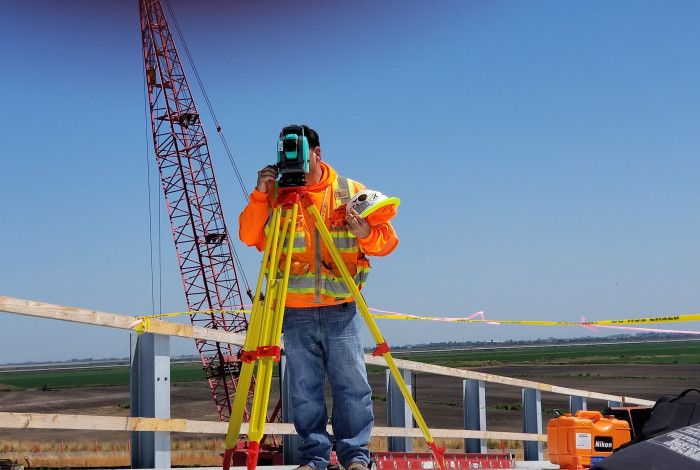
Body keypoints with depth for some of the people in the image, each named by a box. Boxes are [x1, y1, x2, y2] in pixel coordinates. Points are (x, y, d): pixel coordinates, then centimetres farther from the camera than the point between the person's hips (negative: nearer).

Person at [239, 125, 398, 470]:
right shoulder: (276, 194, 7)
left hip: (341, 309, -1)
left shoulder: (350, 192, 5)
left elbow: (387, 241, 5)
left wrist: (367, 234, -16)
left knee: (351, 384, -3)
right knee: (304, 388, 3)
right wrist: (259, 195, -12)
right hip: (295, 311, 1)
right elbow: (249, 237, -1)